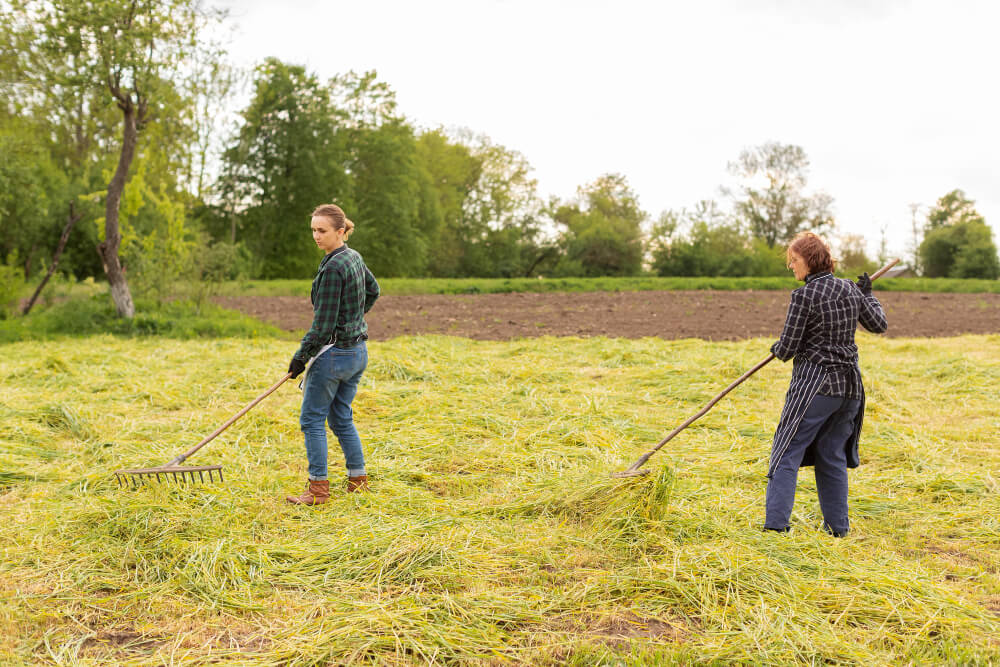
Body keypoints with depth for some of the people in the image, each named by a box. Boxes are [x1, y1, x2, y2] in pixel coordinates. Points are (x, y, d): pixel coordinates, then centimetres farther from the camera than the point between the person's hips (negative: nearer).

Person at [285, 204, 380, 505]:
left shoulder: (333, 267, -20)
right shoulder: (355, 258, 7)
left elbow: (323, 324, -20)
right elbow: (373, 291, 27)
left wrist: (301, 356, -13)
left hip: (334, 353, -9)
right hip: (358, 351, 9)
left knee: (312, 419, 2)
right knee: (341, 418, 17)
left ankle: (318, 489, 5)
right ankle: (358, 480, 22)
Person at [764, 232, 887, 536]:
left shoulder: (804, 296, -14)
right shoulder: (850, 290, 5)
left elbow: (788, 349, -11)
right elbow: (878, 324, 19)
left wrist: (777, 348, 13)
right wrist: (868, 295, 35)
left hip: (815, 385, -6)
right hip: (849, 385, 7)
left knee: (787, 453, 0)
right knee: (833, 455, 16)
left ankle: (775, 523, -6)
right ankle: (837, 526, 19)